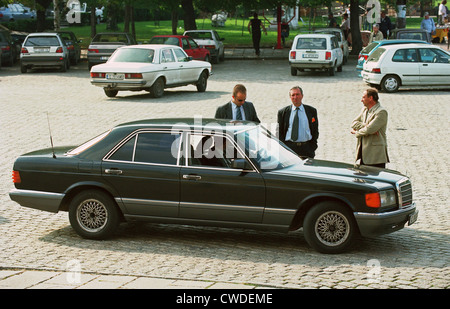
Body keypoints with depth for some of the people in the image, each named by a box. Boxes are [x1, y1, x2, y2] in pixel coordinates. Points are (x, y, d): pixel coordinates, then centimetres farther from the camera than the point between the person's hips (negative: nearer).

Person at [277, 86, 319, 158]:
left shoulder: (311, 111, 10)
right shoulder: (283, 112, 8)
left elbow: (315, 131, 12)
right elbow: (279, 132, 10)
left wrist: (313, 147, 2)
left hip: (307, 148, 0)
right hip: (289, 147, 0)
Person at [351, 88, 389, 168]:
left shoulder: (381, 112, -13)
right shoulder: (365, 109, 15)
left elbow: (370, 129, -21)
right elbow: (354, 123, 5)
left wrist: (356, 132, -4)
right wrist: (366, 126, -12)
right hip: (364, 153, 8)